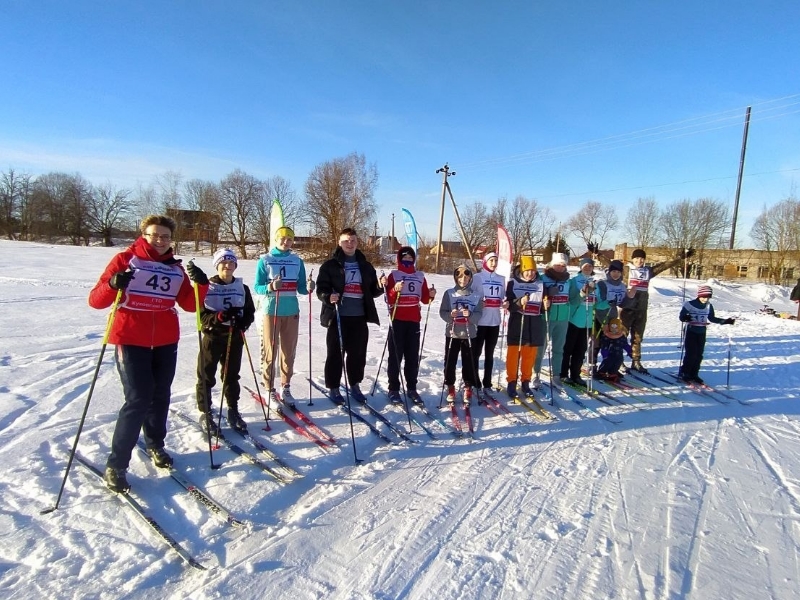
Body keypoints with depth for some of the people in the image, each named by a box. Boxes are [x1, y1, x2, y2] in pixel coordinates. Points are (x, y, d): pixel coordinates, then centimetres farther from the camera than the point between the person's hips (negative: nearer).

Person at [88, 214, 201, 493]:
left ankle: (155, 444, 34)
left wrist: (201, 284, -13)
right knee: (138, 399, -8)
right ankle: (116, 465, 6)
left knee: (160, 397, 12)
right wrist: (113, 285, -30)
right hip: (131, 342, -4)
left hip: (166, 343, 4)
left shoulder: (176, 268, 7)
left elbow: (189, 304, 4)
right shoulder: (125, 260, -4)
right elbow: (96, 300, -10)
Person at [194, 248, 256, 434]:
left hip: (235, 338, 3)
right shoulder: (207, 287, -6)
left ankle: (233, 410, 26)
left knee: (232, 376, 13)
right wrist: (219, 317, -25)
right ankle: (205, 413, 20)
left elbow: (250, 312, 5)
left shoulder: (242, 288, 4)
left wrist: (242, 323, -15)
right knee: (206, 377, 6)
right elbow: (202, 314, -7)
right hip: (212, 337, -2)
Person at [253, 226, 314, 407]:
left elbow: (300, 288, 6)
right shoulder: (265, 260, -1)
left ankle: (285, 388, 20)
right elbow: (257, 287, -6)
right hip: (271, 311, -3)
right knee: (270, 351, 0)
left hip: (292, 312, 3)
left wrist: (308, 288, -15)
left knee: (289, 351, 8)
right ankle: (270, 390, 11)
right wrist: (270, 287, -25)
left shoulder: (297, 261, 7)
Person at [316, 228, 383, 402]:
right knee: (335, 353, 3)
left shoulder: (366, 266, 13)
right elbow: (321, 288, -5)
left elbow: (373, 291, 16)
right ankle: (333, 388, 18)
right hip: (338, 316, -4)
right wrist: (328, 297, -26)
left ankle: (354, 386, 27)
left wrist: (381, 287, -5)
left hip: (359, 317, 4)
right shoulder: (330, 265, 0)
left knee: (358, 353, 11)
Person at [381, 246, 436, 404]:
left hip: (414, 321, 4)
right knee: (395, 356, 0)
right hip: (397, 320, -4)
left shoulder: (420, 276, 11)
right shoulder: (393, 275, -1)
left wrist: (431, 295, -8)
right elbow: (389, 300, -8)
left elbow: (424, 299, 11)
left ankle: (412, 388, 16)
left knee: (413, 356, 8)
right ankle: (393, 389, 7)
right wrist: (395, 290, -25)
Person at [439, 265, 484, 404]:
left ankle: (468, 389, 18)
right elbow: (442, 312, -1)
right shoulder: (449, 293, 1)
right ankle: (450, 388, 20)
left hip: (469, 334, 0)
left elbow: (478, 315, -3)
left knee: (469, 363, 3)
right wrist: (450, 315, -21)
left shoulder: (477, 295, 2)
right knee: (450, 362, 4)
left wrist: (470, 315, -23)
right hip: (452, 334, 0)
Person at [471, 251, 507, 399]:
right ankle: (476, 385, 7)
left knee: (490, 354, 11)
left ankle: (487, 384, 20)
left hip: (495, 321, 5)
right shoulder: (477, 277, -1)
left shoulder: (501, 279, 14)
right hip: (479, 321, -5)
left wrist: (505, 304, -4)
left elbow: (503, 298, 16)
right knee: (476, 354, -1)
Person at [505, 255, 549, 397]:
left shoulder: (541, 284, 8)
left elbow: (543, 306, 14)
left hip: (535, 323, 3)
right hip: (517, 321, -3)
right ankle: (512, 382, 10)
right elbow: (508, 305, -8)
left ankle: (526, 382, 21)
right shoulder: (513, 283, -2)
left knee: (530, 354, 8)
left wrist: (546, 305, -8)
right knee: (514, 352, -1)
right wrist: (519, 303, -26)